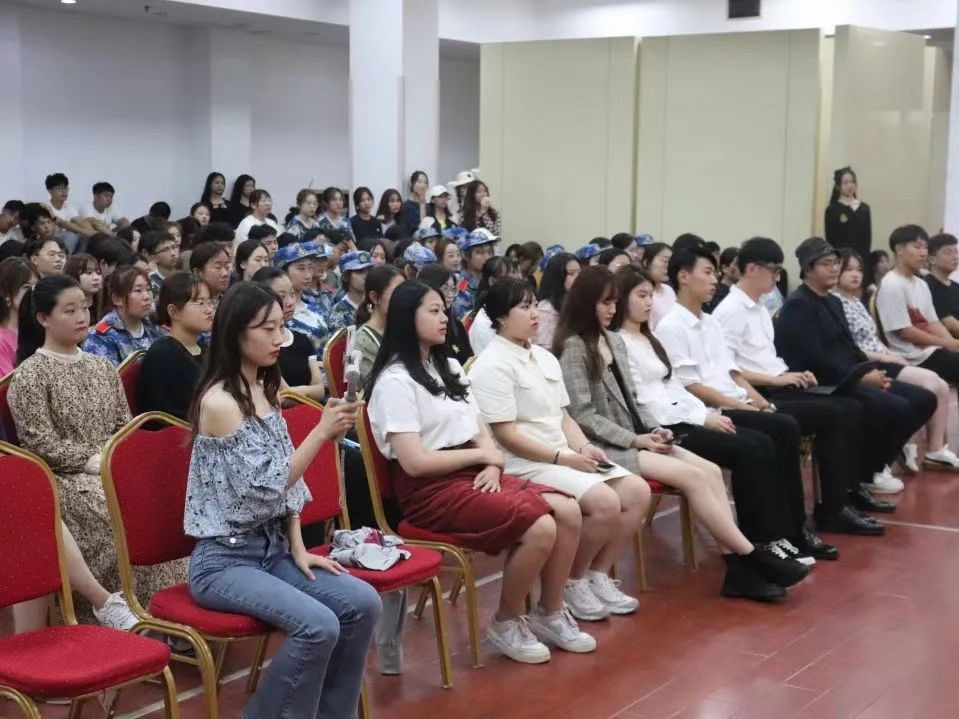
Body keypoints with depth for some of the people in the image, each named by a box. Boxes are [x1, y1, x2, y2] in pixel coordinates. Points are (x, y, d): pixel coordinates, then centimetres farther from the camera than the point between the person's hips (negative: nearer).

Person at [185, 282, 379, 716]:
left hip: (272, 547, 8)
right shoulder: (219, 402, -17)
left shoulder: (264, 391, 9)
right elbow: (264, 488, -19)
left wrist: (298, 549, 3)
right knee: (318, 626, -26)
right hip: (223, 559, -8)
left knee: (362, 602, -10)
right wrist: (321, 433, -19)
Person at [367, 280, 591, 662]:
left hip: (473, 475, 8)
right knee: (541, 528, -24)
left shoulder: (450, 368, 16)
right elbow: (414, 462, -18)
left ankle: (550, 613, 7)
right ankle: (506, 621, -2)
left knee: (568, 512, -10)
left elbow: (481, 431, 16)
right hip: (430, 490, -8)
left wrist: (492, 465, -7)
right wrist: (482, 455, -7)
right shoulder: (395, 381, -11)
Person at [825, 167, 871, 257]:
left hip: (861, 256, 3)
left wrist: (865, 256, -1)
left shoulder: (864, 209, 10)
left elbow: (868, 237, 9)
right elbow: (830, 239, -3)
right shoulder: (832, 210, 0)